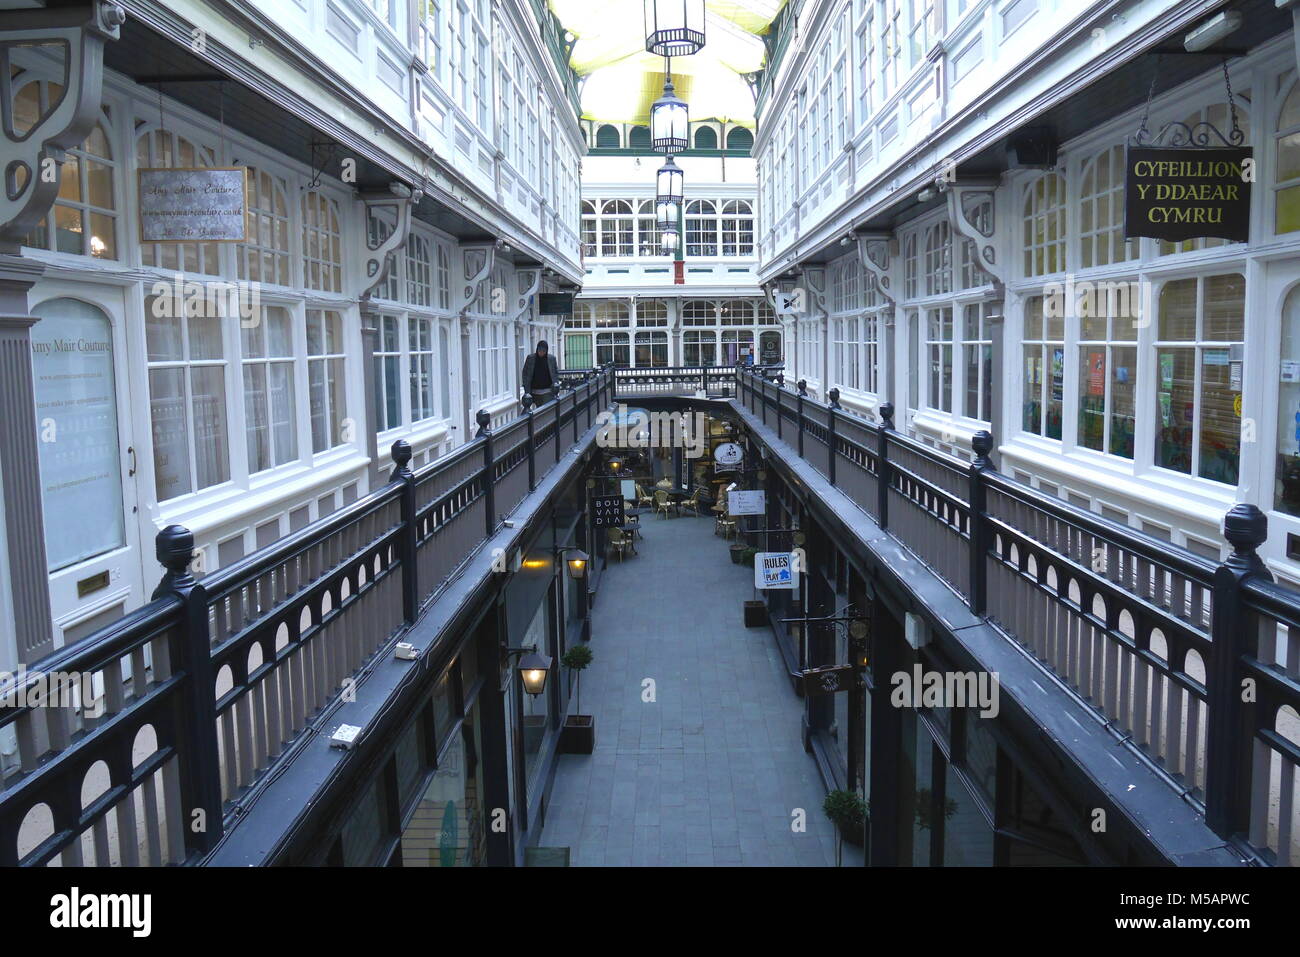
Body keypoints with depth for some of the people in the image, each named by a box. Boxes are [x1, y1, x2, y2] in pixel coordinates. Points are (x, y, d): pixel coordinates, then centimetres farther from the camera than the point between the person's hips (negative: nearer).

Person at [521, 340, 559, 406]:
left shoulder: (552, 358, 2)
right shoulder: (530, 358, 1)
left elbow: (556, 373, 12)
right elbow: (525, 373, 6)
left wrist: (556, 382, -2)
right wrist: (525, 385, -3)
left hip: (548, 391, -1)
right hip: (535, 391, 2)